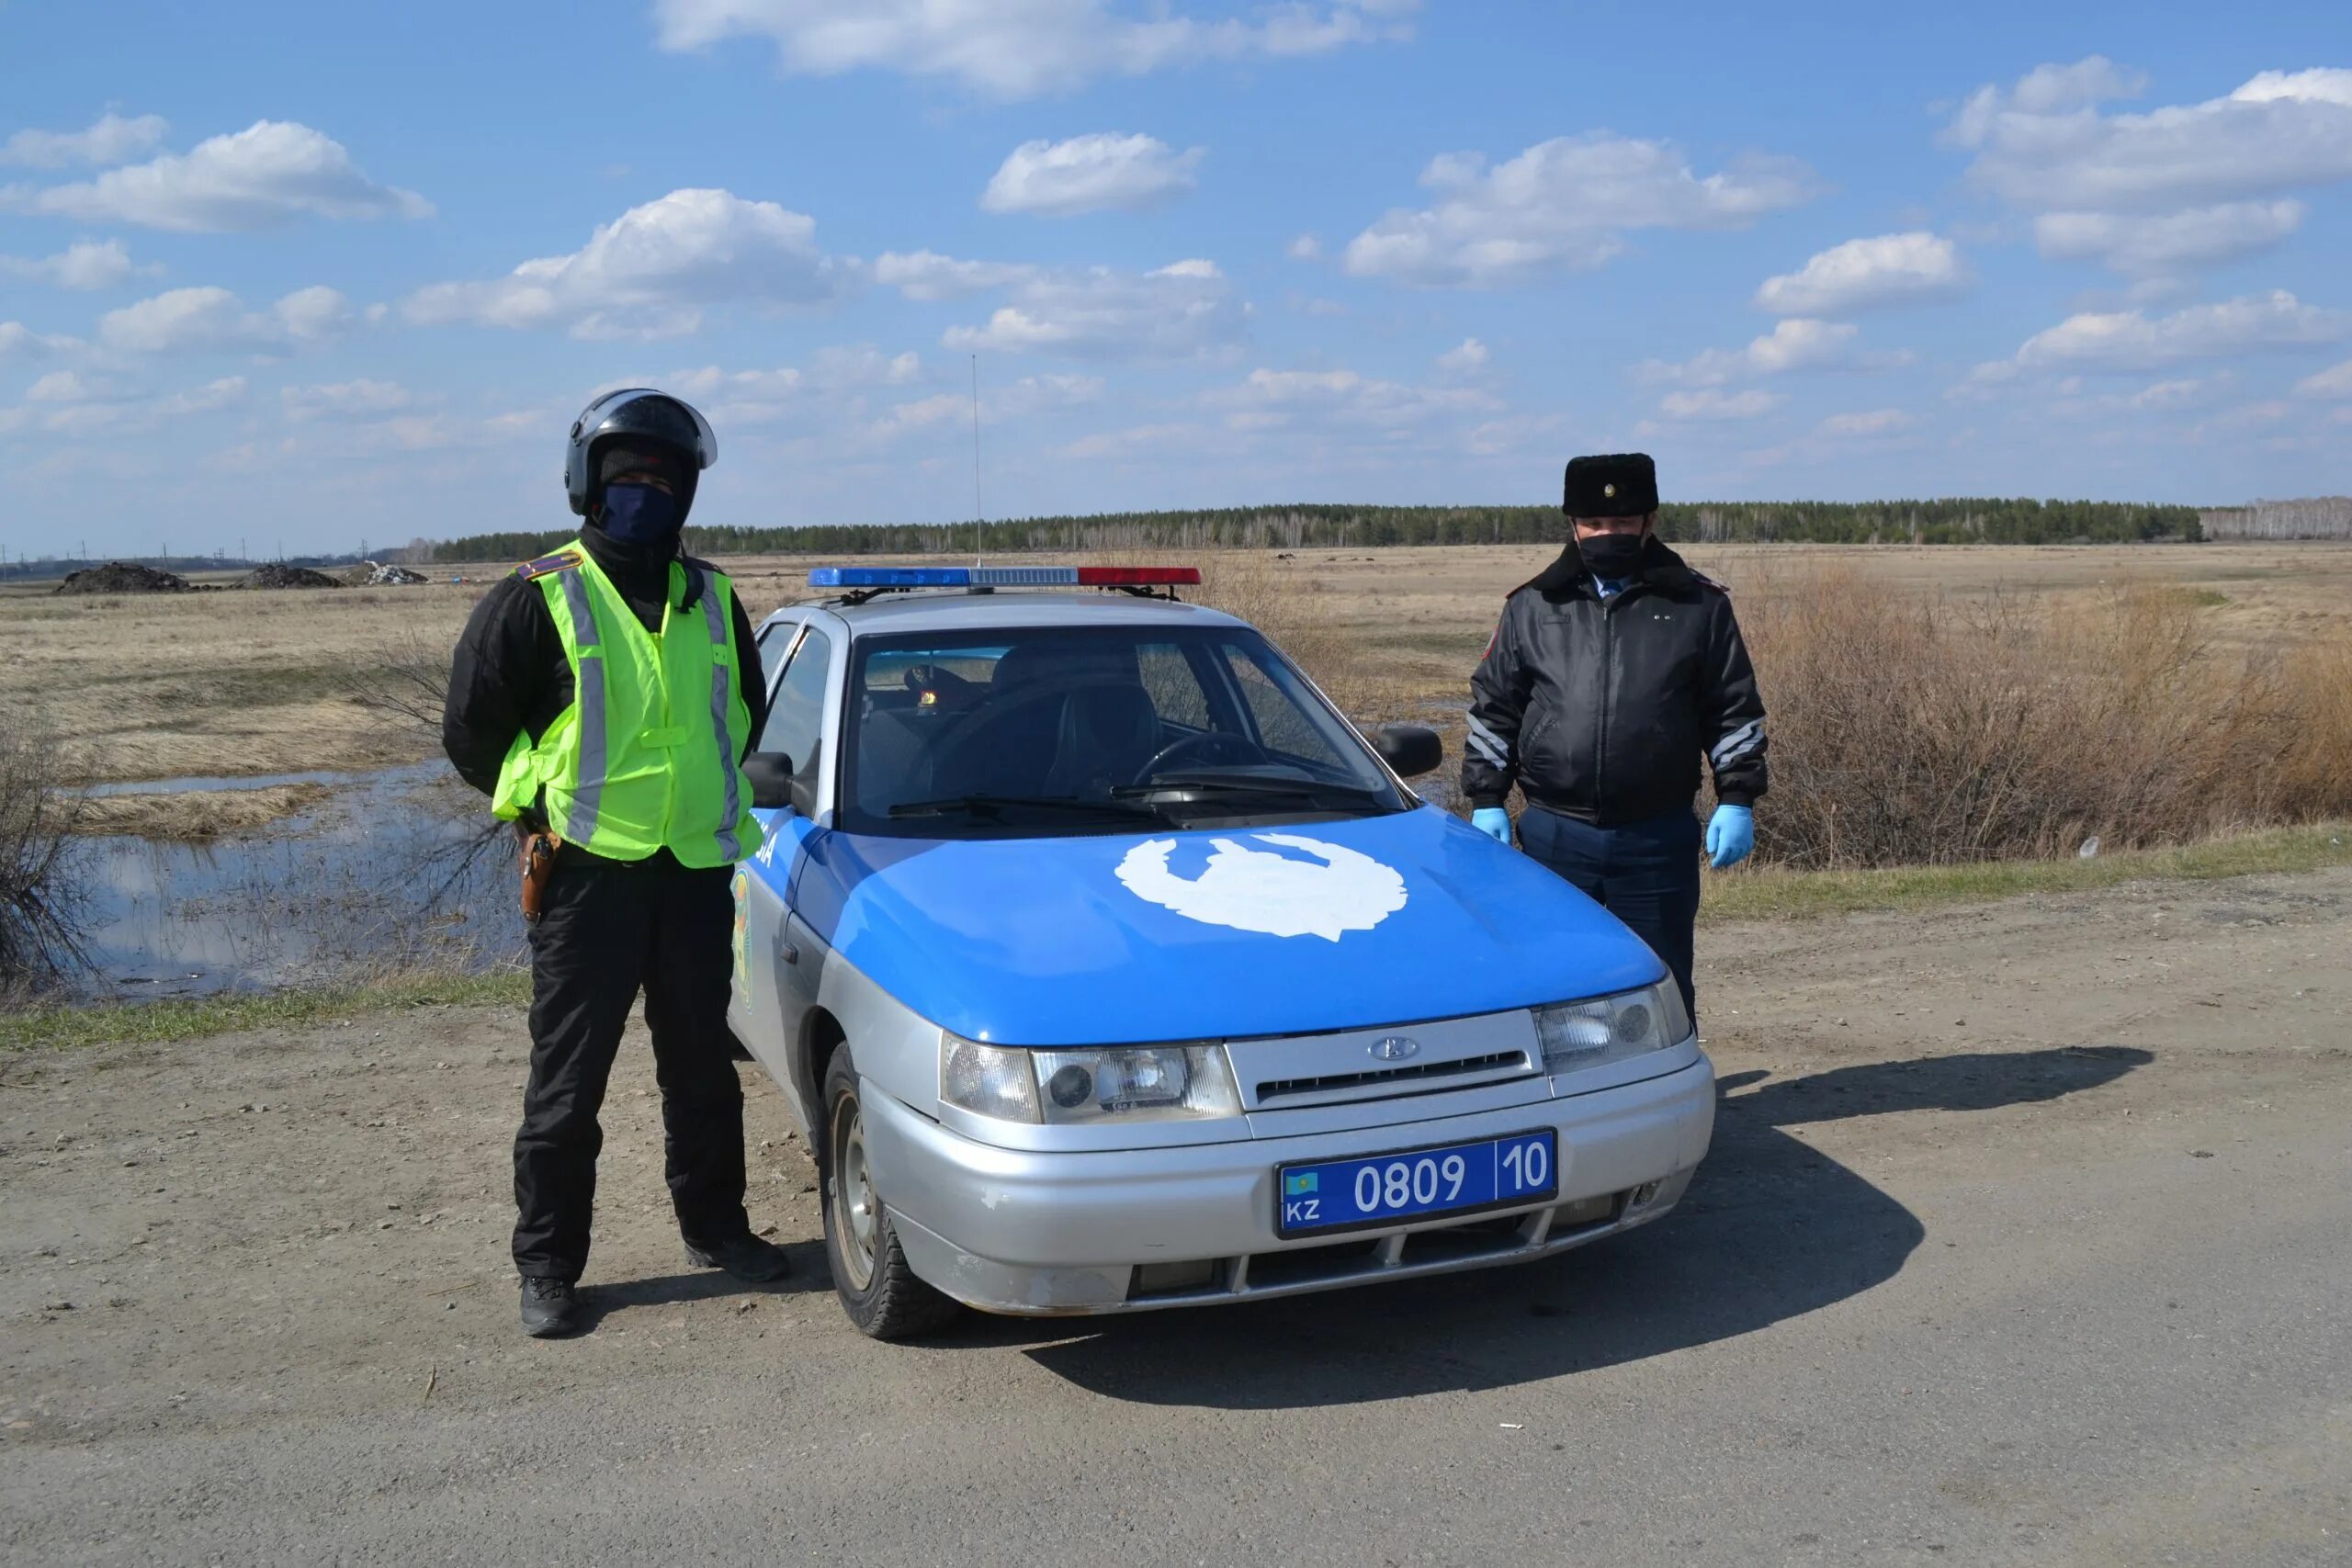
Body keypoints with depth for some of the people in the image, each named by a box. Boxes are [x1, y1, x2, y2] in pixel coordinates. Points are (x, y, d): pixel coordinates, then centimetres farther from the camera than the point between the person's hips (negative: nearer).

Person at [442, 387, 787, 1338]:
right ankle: (547, 1268, 17)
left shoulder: (711, 601, 9)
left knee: (702, 1068, 15)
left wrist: (711, 804, 13)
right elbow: (470, 731, -1)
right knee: (567, 1082, 4)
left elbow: (743, 714, 22)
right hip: (588, 877, -4)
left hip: (698, 874, 4)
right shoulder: (538, 600, -5)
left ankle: (715, 1228, 31)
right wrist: (546, 810, -1)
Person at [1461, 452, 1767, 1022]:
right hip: (1553, 838, 1)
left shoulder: (1698, 606, 4)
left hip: (1659, 840, -1)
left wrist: (1736, 800, -2)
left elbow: (1736, 711, 7)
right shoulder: (1532, 607, 6)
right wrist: (1485, 801, 3)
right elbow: (1492, 707, 10)